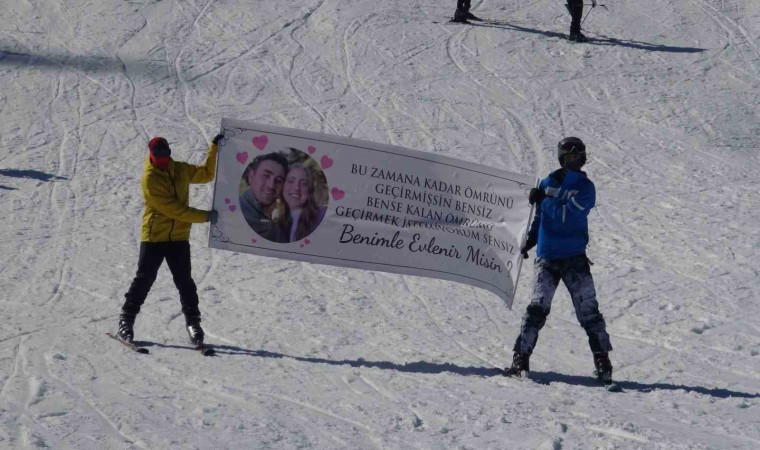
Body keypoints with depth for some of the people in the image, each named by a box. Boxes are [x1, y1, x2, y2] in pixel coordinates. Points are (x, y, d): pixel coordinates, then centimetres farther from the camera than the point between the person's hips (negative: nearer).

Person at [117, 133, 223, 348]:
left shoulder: (180, 170, 7)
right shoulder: (150, 178, -13)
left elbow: (206, 174, 23)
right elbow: (171, 208, -18)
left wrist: (214, 148, 15)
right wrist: (204, 216, -17)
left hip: (178, 236, 4)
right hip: (154, 236, -4)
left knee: (184, 280, 0)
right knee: (145, 278, -1)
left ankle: (193, 321, 9)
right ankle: (126, 319, 10)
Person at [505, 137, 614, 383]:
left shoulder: (585, 187, 1)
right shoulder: (547, 183, 12)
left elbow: (568, 214, -15)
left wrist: (544, 199, -12)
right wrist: (530, 240, 12)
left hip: (575, 258, -1)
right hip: (547, 257, 1)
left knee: (588, 309, -4)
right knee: (538, 307, -10)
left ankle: (603, 361, 2)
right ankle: (521, 358, -8)